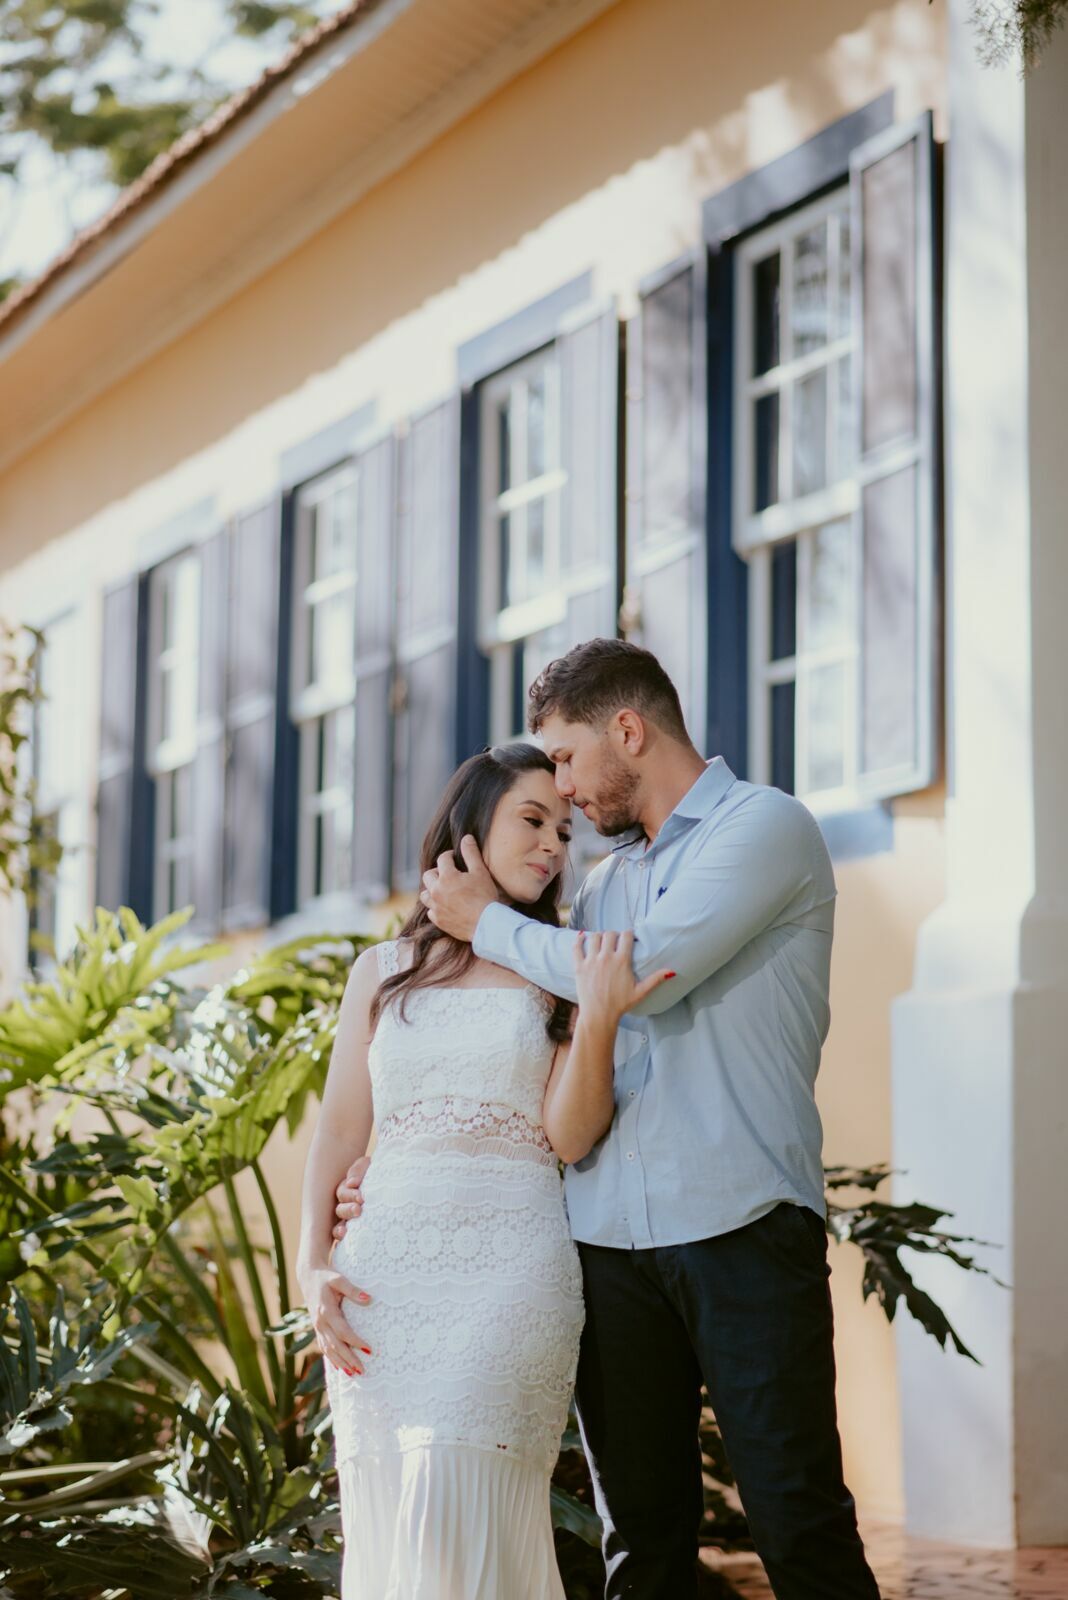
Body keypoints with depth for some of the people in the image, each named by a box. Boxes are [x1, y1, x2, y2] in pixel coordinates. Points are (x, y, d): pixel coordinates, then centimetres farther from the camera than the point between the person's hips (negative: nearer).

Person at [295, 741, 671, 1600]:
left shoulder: (563, 975, 8)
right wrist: (313, 1265, 1)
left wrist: (595, 1023, -17)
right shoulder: (383, 972, 13)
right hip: (387, 1266, 2)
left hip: (513, 1263, -2)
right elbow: (339, 1125, 12)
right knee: (386, 1516, 0)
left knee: (452, 1491, -18)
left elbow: (570, 1137, -2)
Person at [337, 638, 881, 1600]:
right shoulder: (608, 879, 21)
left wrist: (486, 923, 1)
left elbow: (640, 975, -13)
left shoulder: (766, 827, -1)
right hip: (609, 1234, 7)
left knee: (799, 1522, -7)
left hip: (741, 1227, -6)